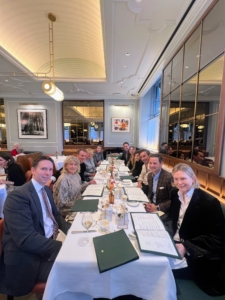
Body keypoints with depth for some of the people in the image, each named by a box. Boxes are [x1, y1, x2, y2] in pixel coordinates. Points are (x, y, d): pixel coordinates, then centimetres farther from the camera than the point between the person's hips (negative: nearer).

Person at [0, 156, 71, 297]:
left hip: (49, 241, 8)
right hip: (28, 256, -8)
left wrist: (70, 230, -5)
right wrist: (62, 247, -27)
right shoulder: (18, 196, -21)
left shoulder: (46, 190, 5)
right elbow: (26, 239, -26)